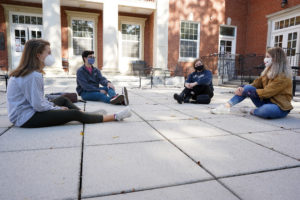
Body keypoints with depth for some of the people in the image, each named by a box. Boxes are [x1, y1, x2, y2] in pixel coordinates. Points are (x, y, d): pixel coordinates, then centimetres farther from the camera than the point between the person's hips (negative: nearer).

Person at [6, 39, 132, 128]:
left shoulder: (25, 72, 10)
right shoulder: (33, 76, -22)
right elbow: (38, 105, -24)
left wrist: (54, 106, 6)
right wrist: (57, 108, -8)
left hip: (29, 110, 10)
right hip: (26, 118, -10)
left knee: (63, 100, 21)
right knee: (74, 114, -16)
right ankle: (115, 117, -11)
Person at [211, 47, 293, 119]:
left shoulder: (283, 77, -18)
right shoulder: (269, 71, 9)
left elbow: (267, 92, -24)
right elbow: (257, 83, 2)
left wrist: (245, 92, -23)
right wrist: (243, 89, -16)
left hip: (280, 107, -7)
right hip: (266, 101, 7)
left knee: (267, 110, -43)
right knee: (247, 87, -12)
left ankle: (252, 111, -10)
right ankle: (226, 106, -20)